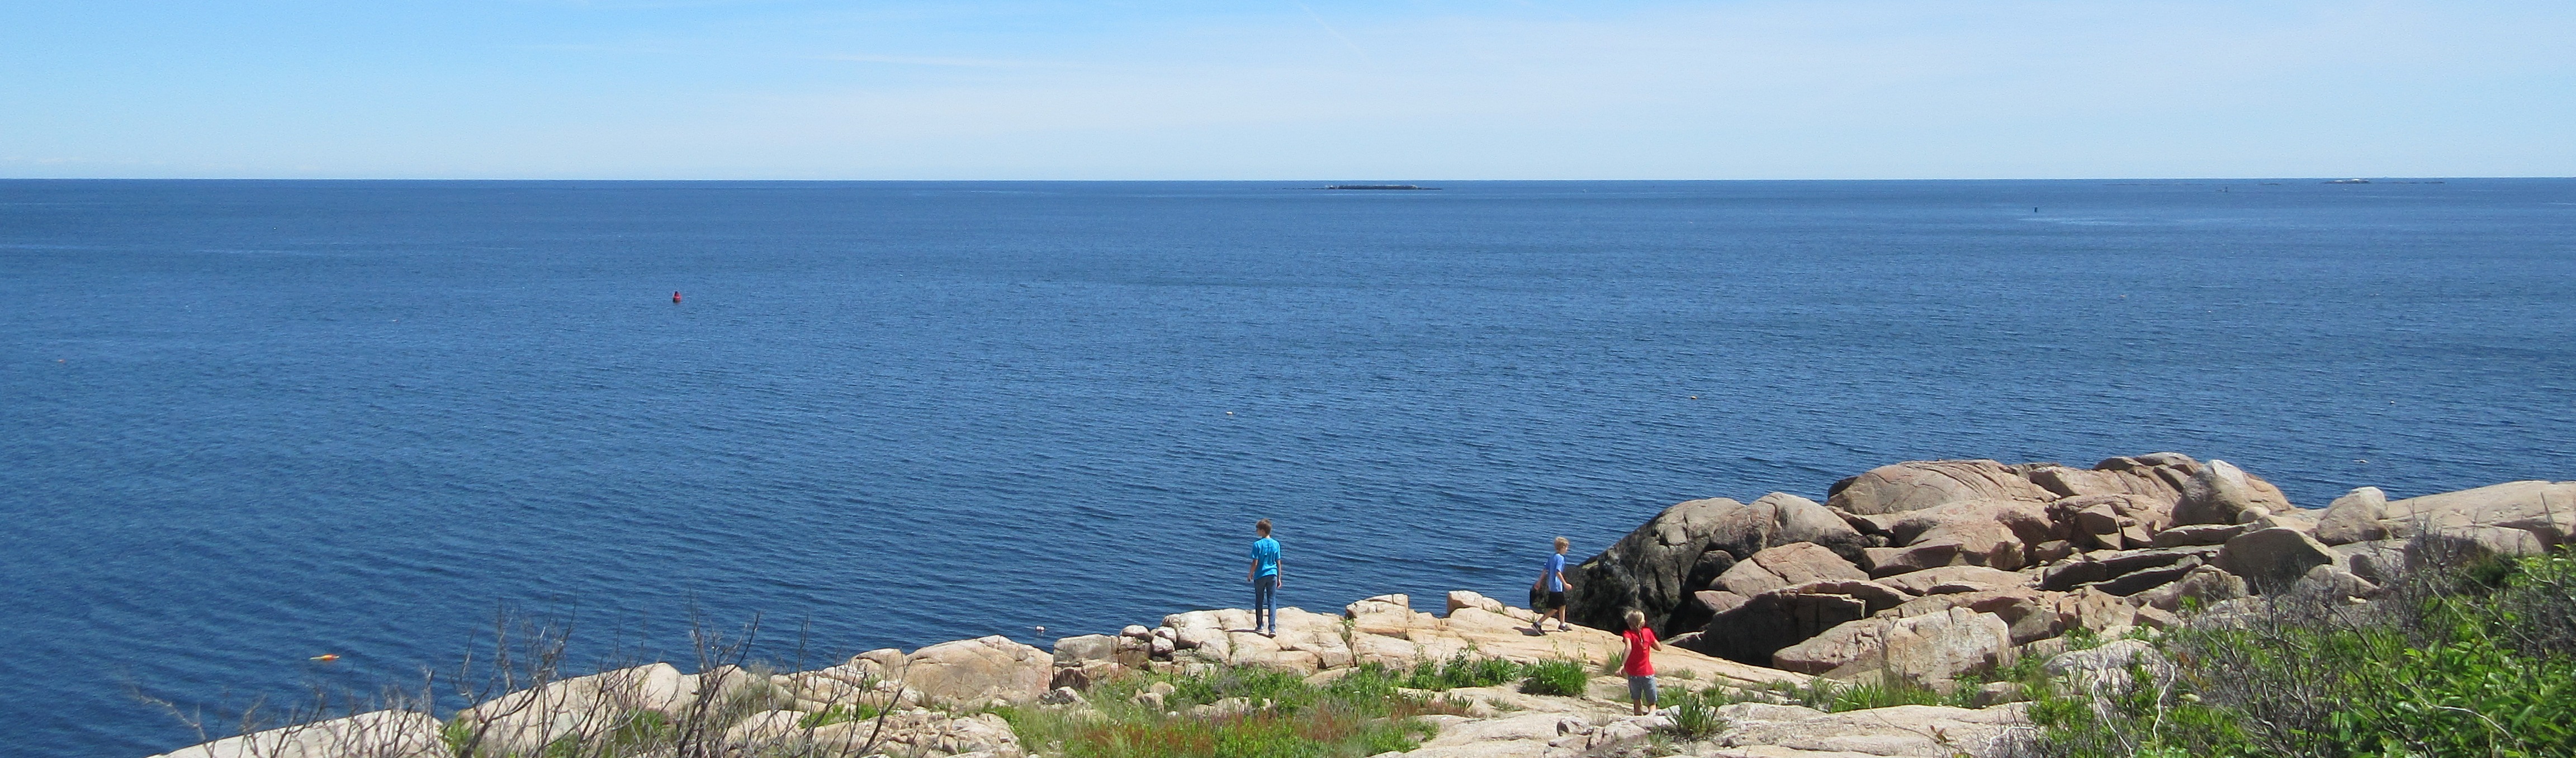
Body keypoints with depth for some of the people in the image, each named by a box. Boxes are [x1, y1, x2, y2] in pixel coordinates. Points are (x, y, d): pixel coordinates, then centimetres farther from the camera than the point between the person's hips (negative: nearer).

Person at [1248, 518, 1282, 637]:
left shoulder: (1257, 545, -11)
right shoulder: (1276, 544, 0)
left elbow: (1255, 562, -12)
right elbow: (1278, 563, 3)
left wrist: (1250, 574, 5)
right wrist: (1279, 578, 11)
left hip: (1260, 575, -2)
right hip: (1272, 575, 2)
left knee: (1259, 601, 13)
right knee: (1271, 602, 1)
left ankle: (1260, 626, 21)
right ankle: (1272, 628, -10)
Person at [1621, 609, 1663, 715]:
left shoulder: (1628, 634, -10)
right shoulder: (1648, 632, -4)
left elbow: (1629, 648, -29)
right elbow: (1659, 647, 5)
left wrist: (1622, 664, -33)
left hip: (1633, 673, -1)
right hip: (1648, 672, 1)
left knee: (1637, 702, 15)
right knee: (1652, 702, 9)